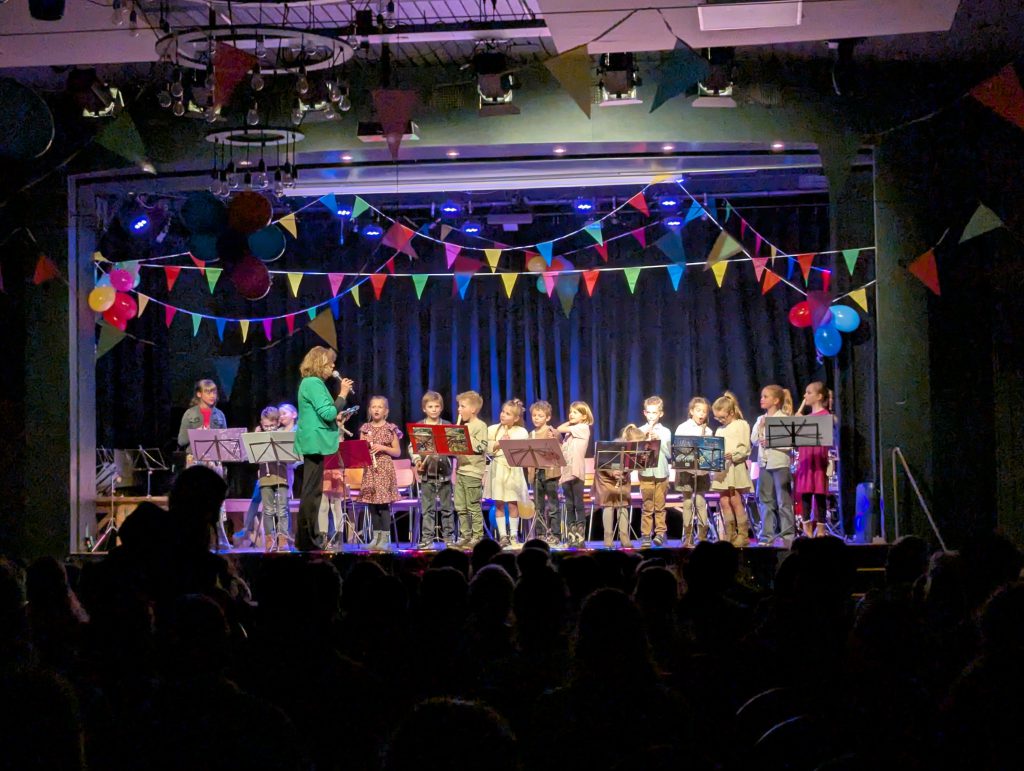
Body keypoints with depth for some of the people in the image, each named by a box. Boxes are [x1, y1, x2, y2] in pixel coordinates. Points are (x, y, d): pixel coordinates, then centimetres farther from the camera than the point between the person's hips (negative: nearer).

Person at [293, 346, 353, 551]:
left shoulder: (311, 383, 17)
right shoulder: (314, 383, -14)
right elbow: (328, 413, -21)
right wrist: (343, 394, -11)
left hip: (314, 443, 11)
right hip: (316, 443, -11)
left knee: (311, 491, 13)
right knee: (312, 491, -8)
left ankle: (306, 538, 17)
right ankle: (305, 539, -6)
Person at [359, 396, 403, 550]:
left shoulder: (390, 429, 2)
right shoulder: (365, 429, 10)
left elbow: (397, 452, 2)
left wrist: (383, 448, -11)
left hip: (385, 469, -3)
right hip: (369, 469, 3)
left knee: (384, 504, -10)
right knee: (372, 504, 3)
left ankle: (385, 538, -8)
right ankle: (376, 536, 10)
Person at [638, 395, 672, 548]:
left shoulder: (665, 432, 7)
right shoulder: (640, 431, 7)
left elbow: (668, 453, 1)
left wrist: (658, 440, -8)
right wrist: (644, 438, -11)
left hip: (661, 472, 0)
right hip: (646, 472, 0)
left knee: (660, 506, 2)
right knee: (647, 507, -1)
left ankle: (660, 533, 8)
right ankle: (645, 536, 2)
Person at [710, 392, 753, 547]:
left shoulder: (741, 425, 1)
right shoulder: (720, 430, 23)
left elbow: (745, 448, -9)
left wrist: (733, 455, -24)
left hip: (735, 466, -7)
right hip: (721, 467, 7)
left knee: (735, 500, -8)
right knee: (724, 501, 3)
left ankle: (742, 534, -3)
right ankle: (729, 534, 7)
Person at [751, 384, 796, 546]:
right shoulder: (760, 419, 13)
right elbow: (753, 441, 8)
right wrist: (760, 426, -3)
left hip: (780, 463, -6)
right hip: (764, 463, 6)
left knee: (783, 501, -3)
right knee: (765, 500, 8)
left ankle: (788, 535, 0)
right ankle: (767, 534, 13)